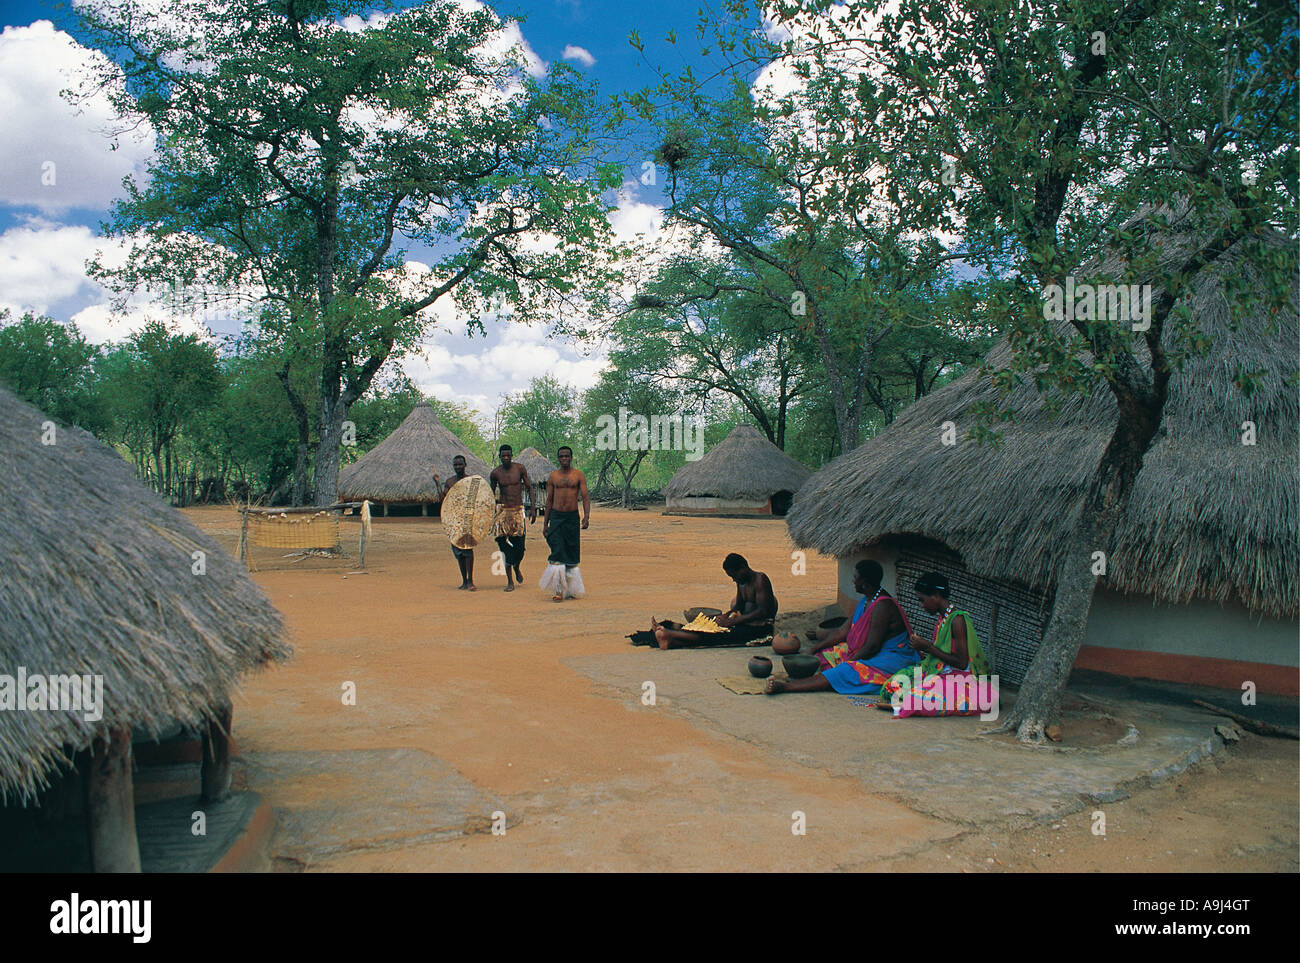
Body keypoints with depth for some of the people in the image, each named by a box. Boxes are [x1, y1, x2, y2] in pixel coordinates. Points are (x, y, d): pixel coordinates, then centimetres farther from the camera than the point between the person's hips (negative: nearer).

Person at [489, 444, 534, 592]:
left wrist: (533, 509, 0)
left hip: (518, 510, 0)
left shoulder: (520, 468, -1)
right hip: (503, 511, 0)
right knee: (505, 546, -2)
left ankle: (516, 567, 31)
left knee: (519, 546, -3)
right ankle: (510, 581, 5)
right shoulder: (495, 473, 0)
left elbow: (529, 487, 5)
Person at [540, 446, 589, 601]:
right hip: (556, 517, 0)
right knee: (557, 552, -9)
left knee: (572, 553, 6)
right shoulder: (553, 476, 7)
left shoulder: (579, 475, 2)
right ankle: (558, 590, -9)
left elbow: (585, 497, -4)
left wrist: (587, 516, -19)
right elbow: (549, 500, 10)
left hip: (572, 517, 0)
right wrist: (545, 523, 8)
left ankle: (572, 588, 20)